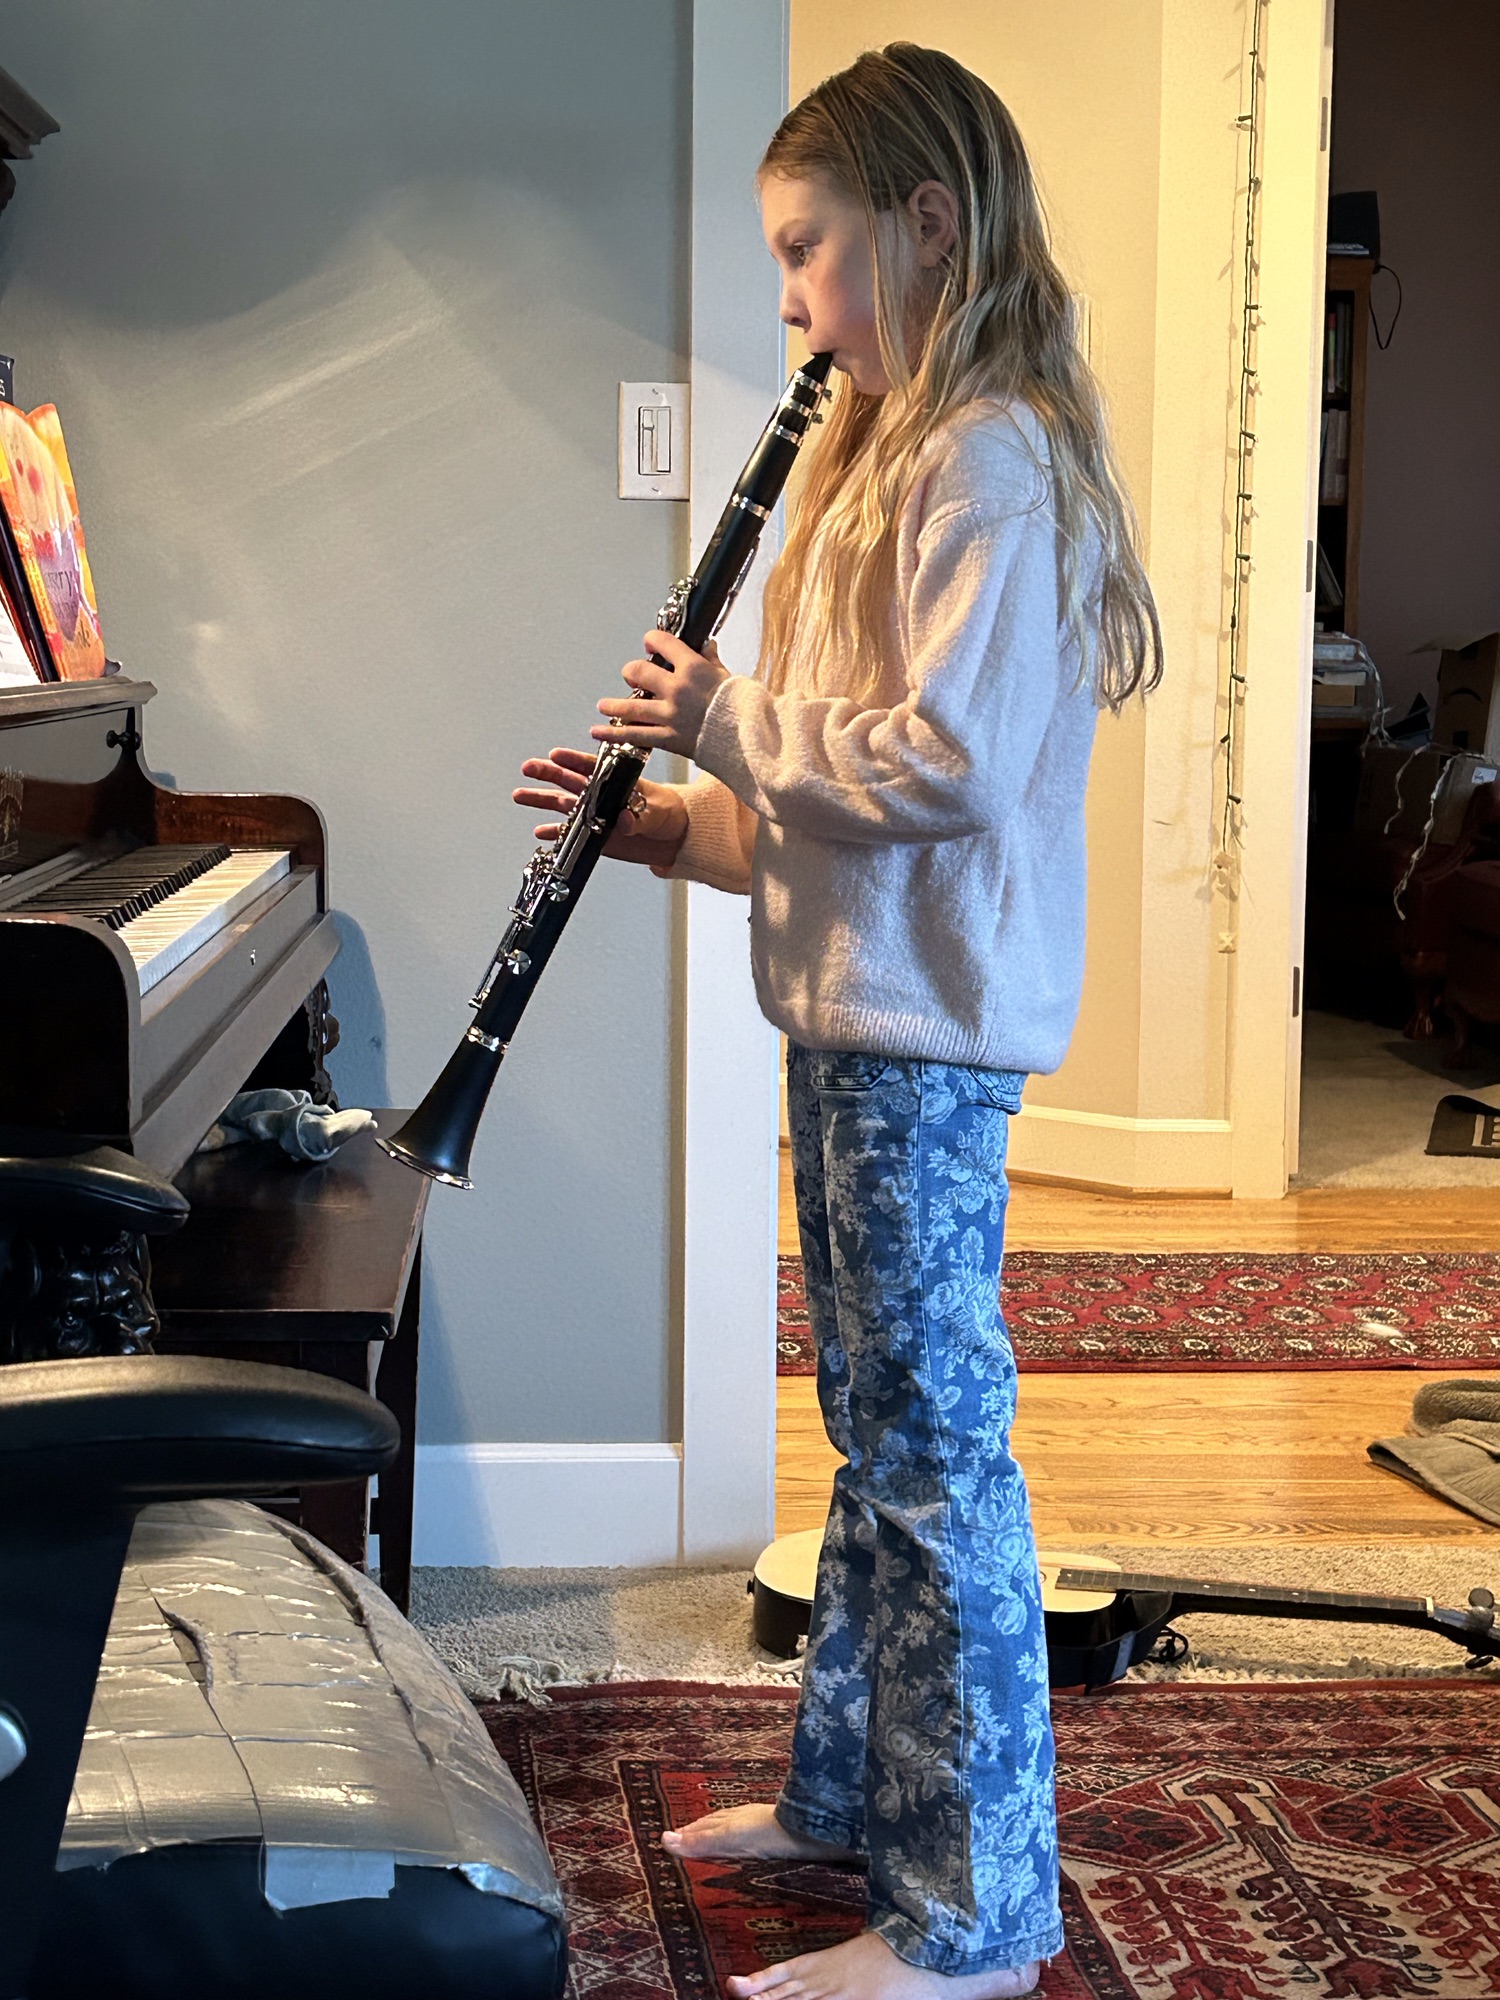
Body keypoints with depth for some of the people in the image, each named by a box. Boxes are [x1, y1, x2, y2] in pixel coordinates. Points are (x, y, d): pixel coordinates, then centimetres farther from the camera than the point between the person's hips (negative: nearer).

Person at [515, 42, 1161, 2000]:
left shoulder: (993, 460, -14)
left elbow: (947, 759, -25)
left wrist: (733, 718, -14)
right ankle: (849, 1788, 33)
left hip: (926, 1029, -10)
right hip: (852, 1012, 10)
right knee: (875, 1433, 19)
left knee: (939, 1453, -4)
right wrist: (684, 822, 6)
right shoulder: (896, 451, 18)